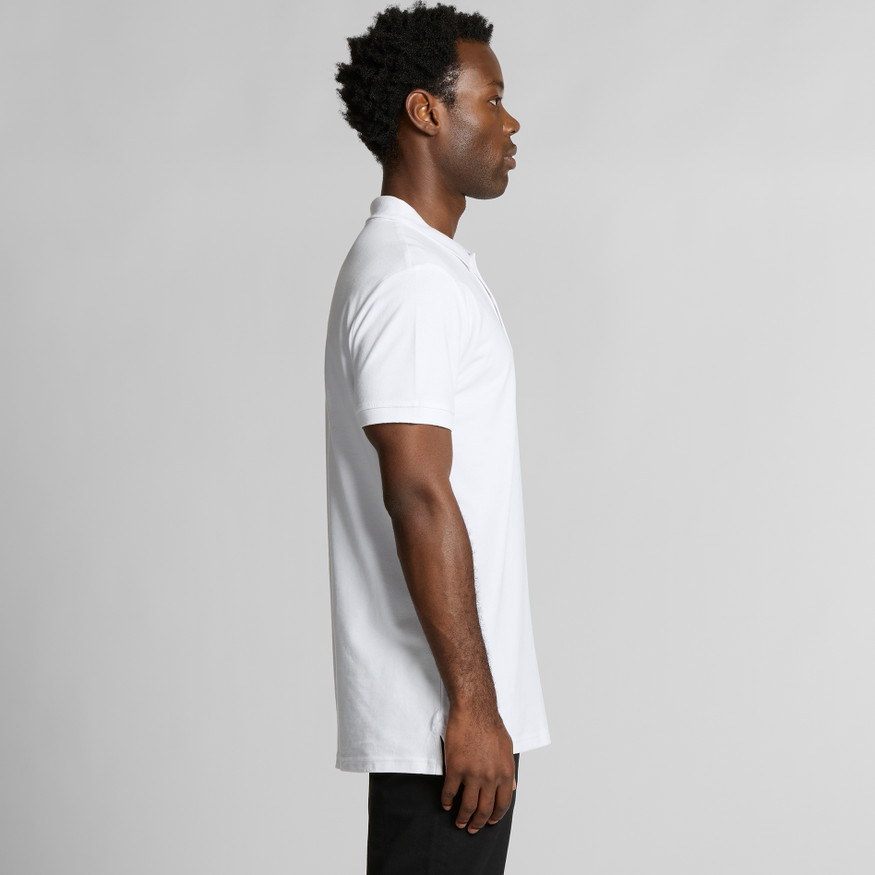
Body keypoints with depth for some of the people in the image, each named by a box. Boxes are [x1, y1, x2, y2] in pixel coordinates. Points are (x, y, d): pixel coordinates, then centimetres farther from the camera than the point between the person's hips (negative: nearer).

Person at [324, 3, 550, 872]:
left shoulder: (424, 265, 18)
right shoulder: (412, 278, -16)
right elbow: (419, 499, -22)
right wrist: (473, 705, -22)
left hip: (451, 705, 10)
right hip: (441, 713, -10)